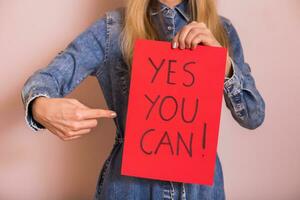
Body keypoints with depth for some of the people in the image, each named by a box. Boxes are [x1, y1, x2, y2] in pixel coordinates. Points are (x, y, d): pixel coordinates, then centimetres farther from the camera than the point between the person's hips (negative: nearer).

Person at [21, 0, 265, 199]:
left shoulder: (221, 29, -1)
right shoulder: (113, 28, -6)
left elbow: (254, 116, -4)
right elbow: (47, 76, -11)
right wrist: (43, 108, -34)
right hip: (129, 180, -1)